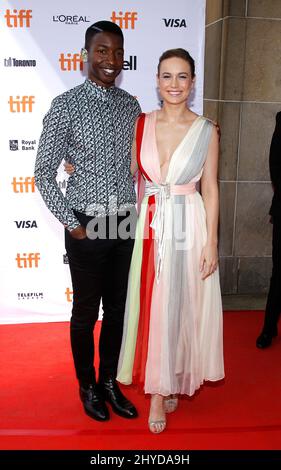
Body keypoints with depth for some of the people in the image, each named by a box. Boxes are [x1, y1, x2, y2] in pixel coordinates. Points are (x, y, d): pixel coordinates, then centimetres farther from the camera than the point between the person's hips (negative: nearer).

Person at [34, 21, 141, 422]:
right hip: (87, 226, -4)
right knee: (86, 312, 10)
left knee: (116, 309, 14)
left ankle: (109, 382, 33)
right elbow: (44, 174, -8)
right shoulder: (66, 106, -8)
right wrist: (72, 224, -10)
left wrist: (135, 210, 7)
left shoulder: (131, 106, 6)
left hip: (123, 224, 5)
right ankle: (88, 386, 31)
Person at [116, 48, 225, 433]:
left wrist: (211, 242, -5)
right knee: (151, 306, 8)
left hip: (189, 228, -2)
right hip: (150, 228, 2)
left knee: (180, 307, 8)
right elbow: (133, 177, 9)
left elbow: (210, 188, -2)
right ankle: (158, 389, 28)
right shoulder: (141, 124, 4)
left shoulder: (206, 130, -2)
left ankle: (170, 384, 30)